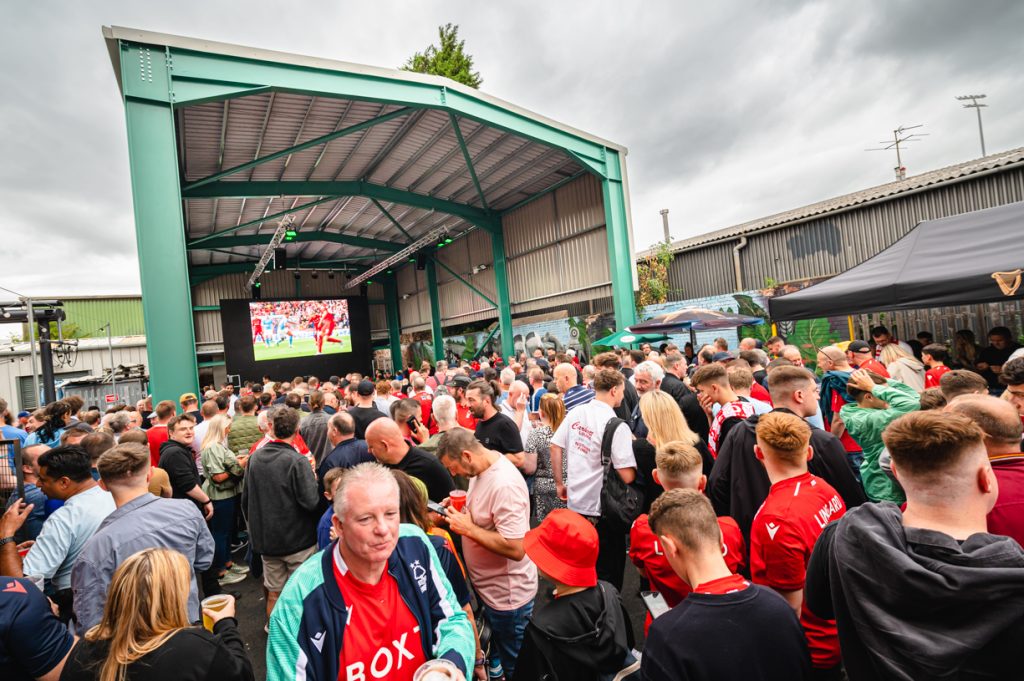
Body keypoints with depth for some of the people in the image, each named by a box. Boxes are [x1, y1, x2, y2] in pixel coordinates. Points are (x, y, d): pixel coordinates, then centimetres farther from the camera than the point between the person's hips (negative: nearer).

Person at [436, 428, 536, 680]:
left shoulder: (505, 485, -32)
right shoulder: (481, 469, -2)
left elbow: (515, 549, -34)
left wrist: (468, 528, -27)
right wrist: (460, 507, -4)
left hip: (507, 594, -8)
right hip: (487, 586, 8)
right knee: (497, 656, 28)